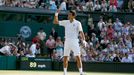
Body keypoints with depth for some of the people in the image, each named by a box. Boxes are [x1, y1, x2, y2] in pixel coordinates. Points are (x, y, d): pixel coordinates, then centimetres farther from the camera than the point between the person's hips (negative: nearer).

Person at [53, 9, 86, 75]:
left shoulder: (77, 23, -3)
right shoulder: (65, 22, 8)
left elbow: (81, 32, -10)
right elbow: (55, 22, 11)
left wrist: (83, 40, -23)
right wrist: (56, 14, -2)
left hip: (75, 42, -4)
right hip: (67, 42, 4)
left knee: (78, 57, -11)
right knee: (65, 57, 4)